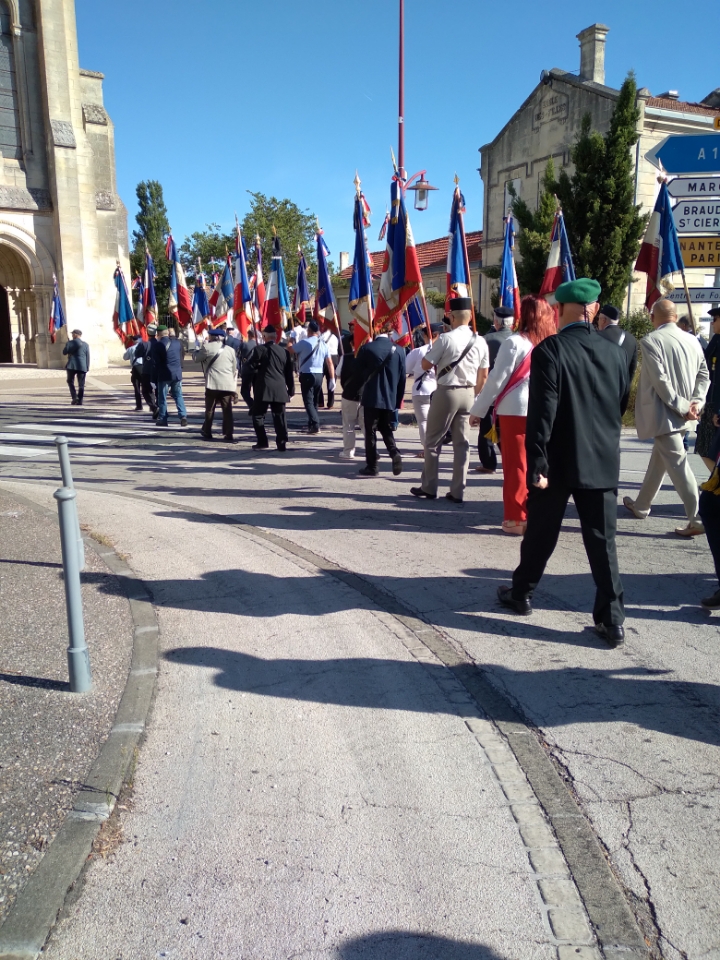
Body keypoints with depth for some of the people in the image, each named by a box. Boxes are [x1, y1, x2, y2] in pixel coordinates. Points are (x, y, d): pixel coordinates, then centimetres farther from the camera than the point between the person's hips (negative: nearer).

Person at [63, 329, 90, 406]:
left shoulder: (70, 343, -2)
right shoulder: (85, 345, 6)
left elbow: (64, 352, 6)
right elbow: (88, 357, 6)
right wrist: (87, 368, 9)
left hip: (71, 366, -2)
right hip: (82, 367, 2)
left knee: (70, 382, 13)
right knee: (81, 384, 4)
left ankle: (74, 397, -2)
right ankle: (80, 401, 1)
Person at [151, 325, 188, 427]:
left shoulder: (157, 345, -8)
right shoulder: (177, 342, 3)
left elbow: (155, 361, -5)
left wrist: (157, 374, 5)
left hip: (164, 375, -3)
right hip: (177, 374, 4)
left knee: (162, 397, 5)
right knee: (178, 396, 12)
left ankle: (162, 419, 7)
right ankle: (183, 416, 0)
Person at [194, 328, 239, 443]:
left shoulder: (207, 347, -2)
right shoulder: (230, 350, 10)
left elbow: (196, 358, 10)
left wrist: (201, 346, 22)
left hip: (212, 384, -2)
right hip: (228, 385, 2)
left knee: (209, 409, 12)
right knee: (227, 411, 1)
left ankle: (207, 433, 20)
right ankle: (228, 435, -5)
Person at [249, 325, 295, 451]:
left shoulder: (260, 349, -5)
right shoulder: (284, 351, 7)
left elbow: (252, 364, 1)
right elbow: (290, 372, 8)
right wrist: (291, 389, 15)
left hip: (263, 388, -4)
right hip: (280, 390, 4)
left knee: (258, 415, 7)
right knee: (279, 416, 7)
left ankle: (262, 442, 4)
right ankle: (282, 443, 4)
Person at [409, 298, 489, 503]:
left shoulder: (445, 339, -14)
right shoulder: (480, 341, 3)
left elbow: (425, 364, -8)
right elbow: (483, 376, 9)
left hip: (446, 392, -5)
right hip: (468, 394, 5)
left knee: (433, 441, 8)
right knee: (462, 443, 9)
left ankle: (428, 488, 14)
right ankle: (457, 491, 11)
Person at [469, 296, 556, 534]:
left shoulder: (515, 342, -9)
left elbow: (496, 379, -9)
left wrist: (478, 410, -1)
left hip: (516, 410, -4)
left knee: (516, 464, 2)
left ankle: (516, 518, 6)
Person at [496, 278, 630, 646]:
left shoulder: (549, 349, -11)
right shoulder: (614, 353, 4)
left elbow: (542, 411, -17)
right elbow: (621, 407, 13)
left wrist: (537, 464, -16)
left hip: (559, 462, -3)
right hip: (603, 462, 4)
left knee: (540, 534, 12)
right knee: (603, 540, 6)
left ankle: (521, 594, 29)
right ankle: (612, 619, 7)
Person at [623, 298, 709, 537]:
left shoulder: (650, 341, -13)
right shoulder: (692, 340, 7)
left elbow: (660, 381, -18)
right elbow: (704, 374, 6)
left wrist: (682, 407, -12)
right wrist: (696, 402, -1)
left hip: (664, 413, -7)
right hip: (678, 414, 8)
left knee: (678, 464, -6)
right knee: (659, 460, 19)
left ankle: (698, 519, -7)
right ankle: (641, 506, 34)